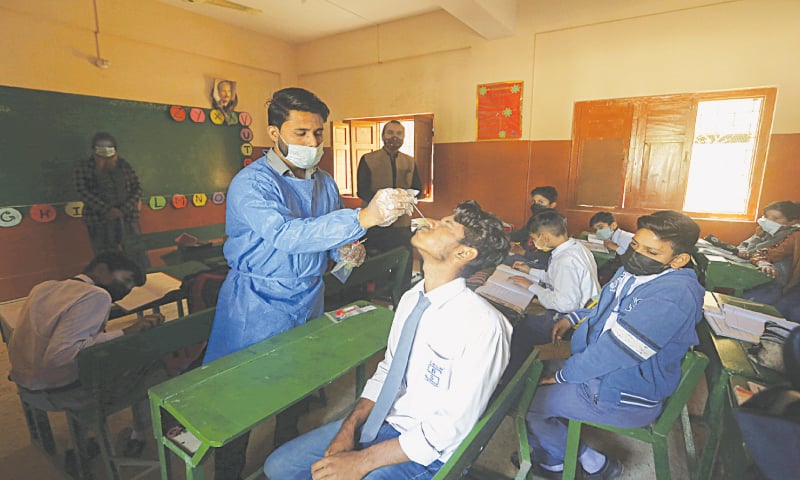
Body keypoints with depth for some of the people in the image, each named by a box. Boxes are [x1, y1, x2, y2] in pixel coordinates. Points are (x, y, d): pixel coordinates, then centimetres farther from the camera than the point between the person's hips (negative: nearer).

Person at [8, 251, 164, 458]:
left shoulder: (44, 287, 4)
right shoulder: (96, 296, -23)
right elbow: (57, 354, -31)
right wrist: (125, 333, -30)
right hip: (59, 392, -9)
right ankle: (139, 435, 24)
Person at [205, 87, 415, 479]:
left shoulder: (325, 183, 4)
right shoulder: (251, 183, -19)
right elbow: (287, 236, -36)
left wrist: (345, 251, -7)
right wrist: (364, 218, -45)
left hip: (308, 302, 6)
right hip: (257, 307, -5)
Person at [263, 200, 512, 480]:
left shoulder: (482, 325, -24)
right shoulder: (410, 299, -1)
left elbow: (452, 426, -22)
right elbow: (386, 371, 6)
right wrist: (349, 428, -6)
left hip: (428, 452, -6)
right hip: (384, 420, 6)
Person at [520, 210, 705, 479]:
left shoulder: (673, 296, -29)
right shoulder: (632, 271, 1)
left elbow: (614, 350, -29)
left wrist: (562, 375, -18)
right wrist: (573, 318, 7)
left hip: (623, 397, -9)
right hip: (597, 367, 9)